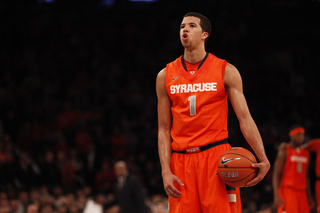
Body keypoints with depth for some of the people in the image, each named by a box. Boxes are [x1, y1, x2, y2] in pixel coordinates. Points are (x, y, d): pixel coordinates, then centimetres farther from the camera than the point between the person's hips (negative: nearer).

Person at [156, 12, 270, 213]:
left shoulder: (226, 71, 4)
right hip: (181, 161, 2)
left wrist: (263, 159, -12)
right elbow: (164, 129, 9)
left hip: (217, 157, -2)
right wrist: (166, 171, -2)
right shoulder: (165, 76, 10)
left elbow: (245, 118, 0)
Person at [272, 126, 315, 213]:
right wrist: (276, 196, -18)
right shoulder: (285, 151, -4)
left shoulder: (306, 153, 15)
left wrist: (309, 196, 18)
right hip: (287, 190, -7)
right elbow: (276, 174, -9)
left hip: (301, 192, 7)